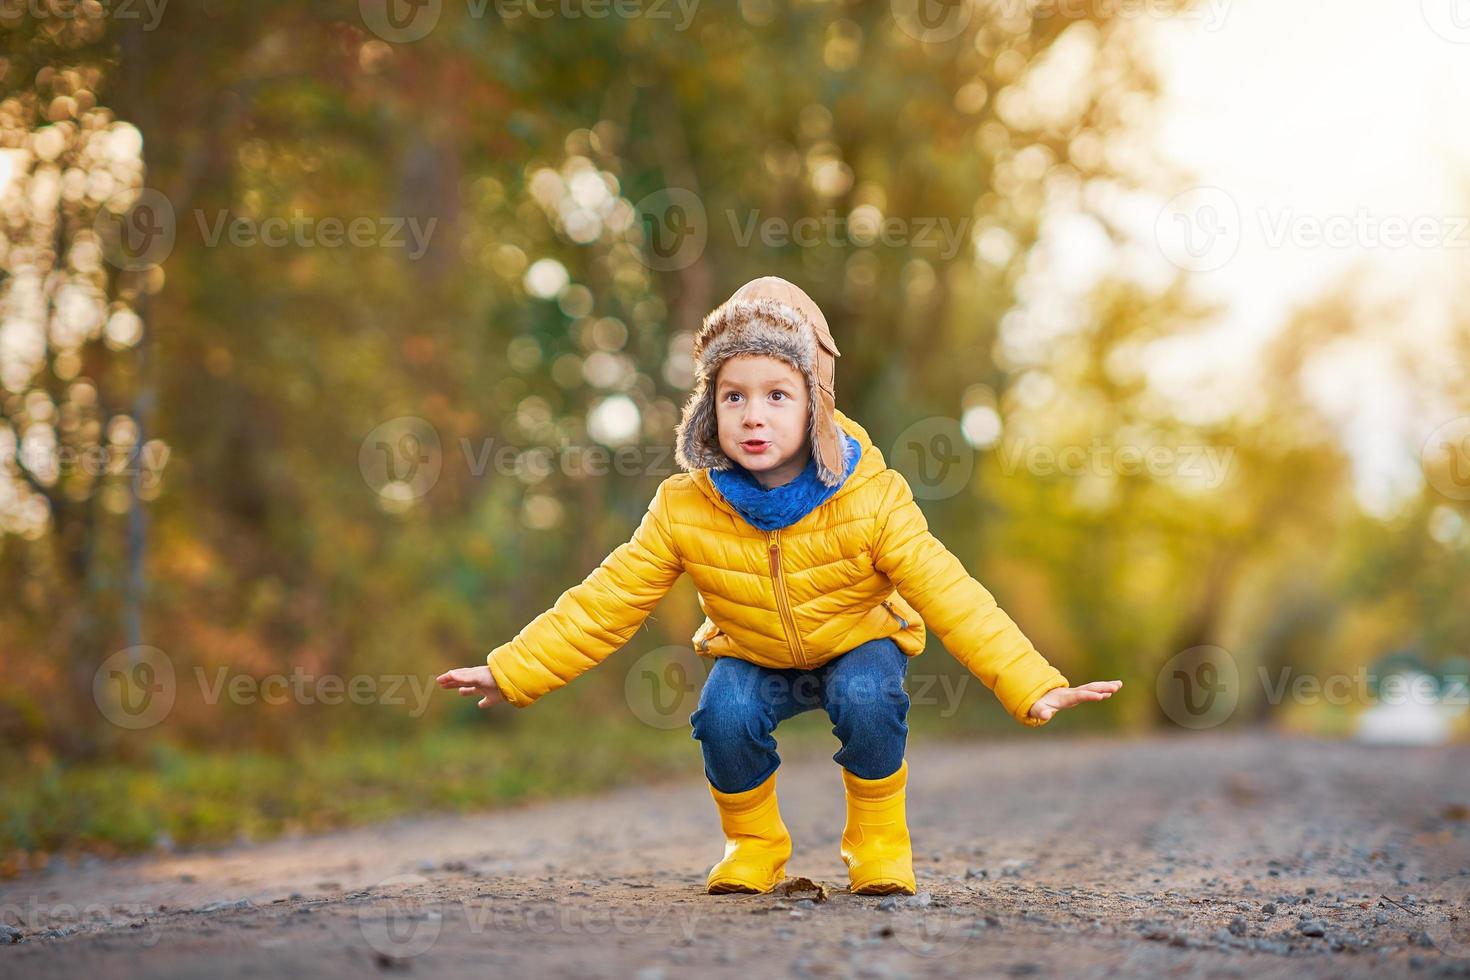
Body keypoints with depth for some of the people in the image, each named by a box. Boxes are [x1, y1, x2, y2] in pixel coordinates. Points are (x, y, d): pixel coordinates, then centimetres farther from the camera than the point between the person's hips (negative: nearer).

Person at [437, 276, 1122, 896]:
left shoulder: (871, 500, -25)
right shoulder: (683, 509, -20)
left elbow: (951, 598, -26)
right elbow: (605, 603, -14)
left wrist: (1034, 687, -34)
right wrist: (513, 671, -19)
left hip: (859, 642, -1)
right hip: (753, 658, 2)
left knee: (866, 702, -33)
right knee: (724, 718, -29)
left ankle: (880, 843, -5)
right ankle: (754, 844, 1)